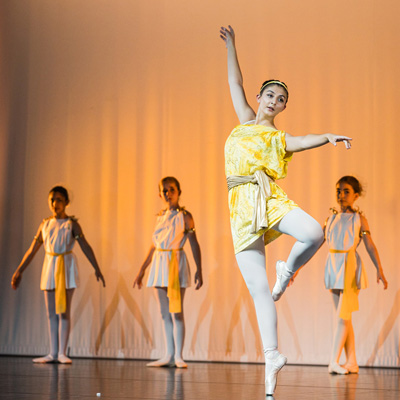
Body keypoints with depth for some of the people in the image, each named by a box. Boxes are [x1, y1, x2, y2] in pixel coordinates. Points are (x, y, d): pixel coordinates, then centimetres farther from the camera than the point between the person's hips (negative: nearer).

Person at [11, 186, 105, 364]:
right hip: (50, 268, 4)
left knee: (63, 312, -4)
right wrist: (19, 271, 11)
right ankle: (53, 353, 10)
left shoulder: (71, 224, -2)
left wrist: (97, 269, -16)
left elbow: (85, 247, -7)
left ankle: (62, 352, -2)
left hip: (66, 267, -4)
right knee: (51, 313, 5)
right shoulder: (45, 225, 9)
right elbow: (32, 250, 12)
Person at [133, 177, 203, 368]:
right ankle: (168, 355, 12)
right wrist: (142, 270, 18)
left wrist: (199, 271, -10)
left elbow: (194, 244, -4)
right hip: (159, 265, 6)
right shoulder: (160, 216, 12)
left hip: (176, 263, -6)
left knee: (176, 312, -5)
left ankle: (178, 356, -1)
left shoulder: (184, 216, -3)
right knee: (165, 313, 7)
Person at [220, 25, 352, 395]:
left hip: (270, 201, -2)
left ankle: (288, 271, -3)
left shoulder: (280, 138, 11)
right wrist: (231, 45, 22)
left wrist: (329, 137, -30)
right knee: (259, 289, -4)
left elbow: (302, 141, -11)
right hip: (242, 209, 2)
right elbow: (235, 83, 21)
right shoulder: (246, 120, 20)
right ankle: (272, 354, 2)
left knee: (314, 233, -33)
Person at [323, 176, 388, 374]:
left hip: (350, 268, -5)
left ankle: (334, 362, -12)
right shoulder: (332, 218, 11)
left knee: (342, 316, -10)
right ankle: (351, 363, 12)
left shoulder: (359, 219, 0)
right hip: (334, 267, 5)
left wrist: (379, 270, -16)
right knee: (344, 318, 7)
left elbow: (370, 246, -5)